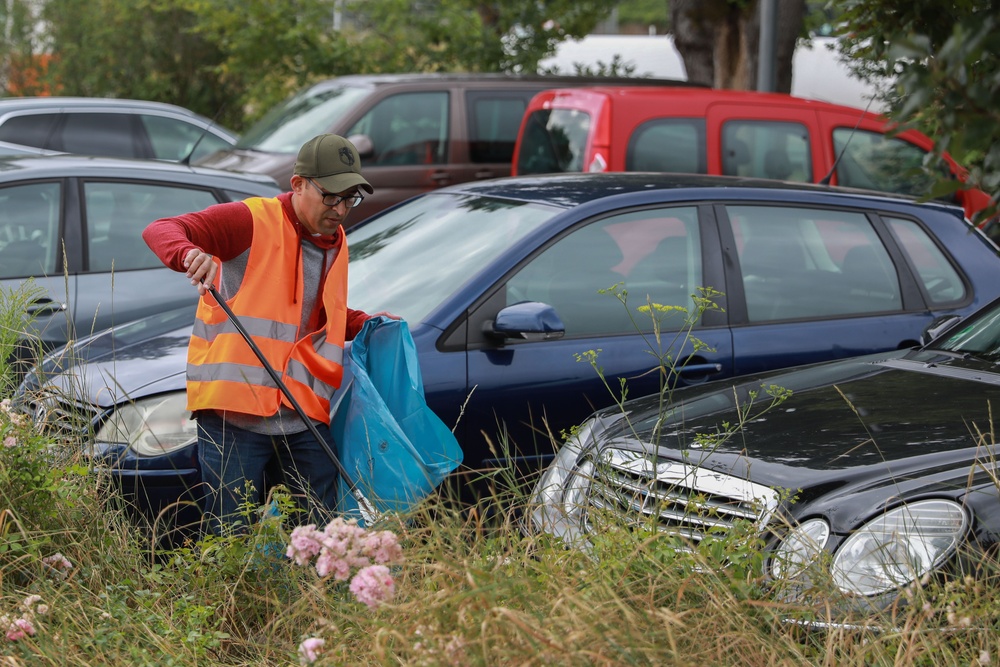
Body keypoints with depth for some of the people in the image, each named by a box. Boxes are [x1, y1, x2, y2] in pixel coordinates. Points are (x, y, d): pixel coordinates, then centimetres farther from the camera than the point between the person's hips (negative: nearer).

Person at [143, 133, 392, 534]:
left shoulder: (335, 243, 17)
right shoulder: (252, 220, -6)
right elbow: (159, 231, -14)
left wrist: (366, 324, 17)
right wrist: (191, 254, -35)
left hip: (305, 415, 6)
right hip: (234, 411, -6)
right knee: (231, 535, -4)